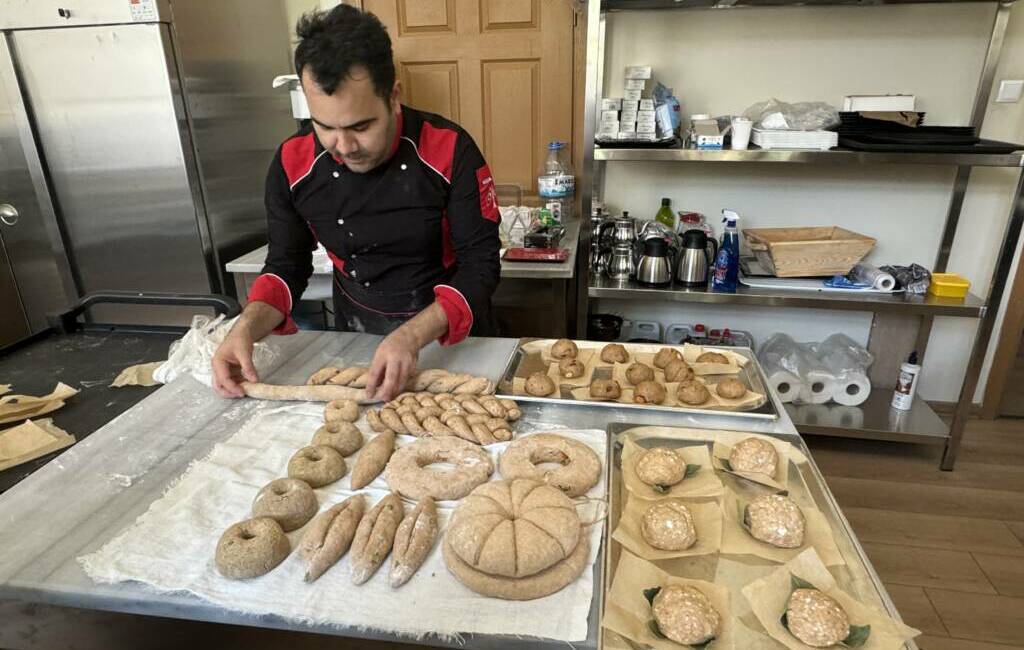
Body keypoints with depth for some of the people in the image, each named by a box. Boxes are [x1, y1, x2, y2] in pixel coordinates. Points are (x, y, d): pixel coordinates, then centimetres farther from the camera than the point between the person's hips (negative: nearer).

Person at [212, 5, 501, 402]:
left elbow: (481, 265, -22)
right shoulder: (293, 164, -14)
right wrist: (247, 327, -23)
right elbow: (287, 263, -3)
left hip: (449, 332, -2)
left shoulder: (450, 151, -24)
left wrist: (414, 336, -36)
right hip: (355, 334, 3)